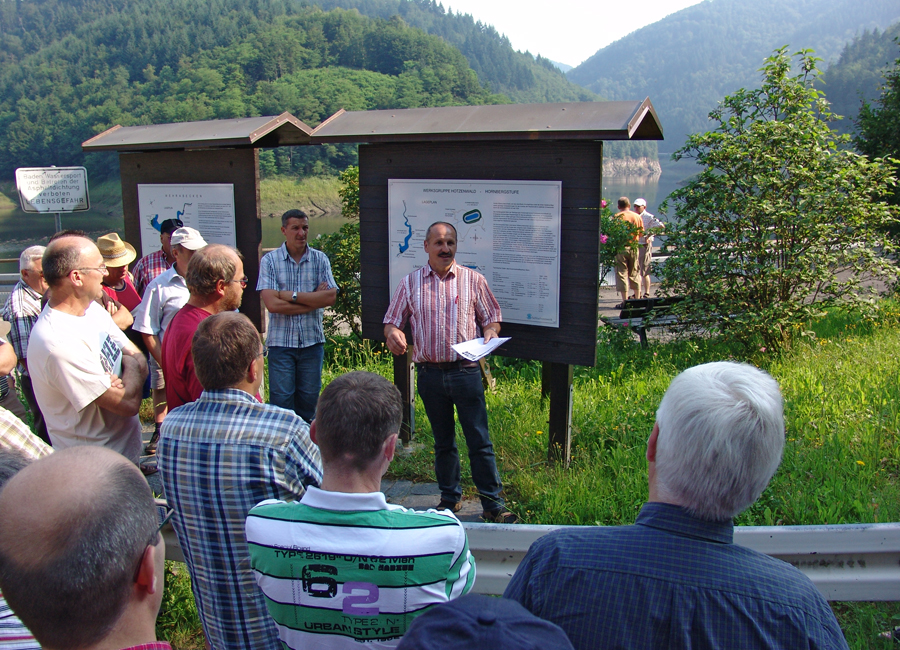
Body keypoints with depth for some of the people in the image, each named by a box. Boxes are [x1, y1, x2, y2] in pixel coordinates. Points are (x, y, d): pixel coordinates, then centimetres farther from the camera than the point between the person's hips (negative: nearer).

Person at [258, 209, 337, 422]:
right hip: (281, 342, -2)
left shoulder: (320, 259, 5)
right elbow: (272, 304, -12)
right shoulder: (270, 260, -1)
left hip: (312, 340, 2)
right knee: (281, 399, -1)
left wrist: (291, 295, -10)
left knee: (309, 399, 9)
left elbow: (330, 296, -8)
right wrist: (313, 300, -9)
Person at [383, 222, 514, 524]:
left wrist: (490, 333, -12)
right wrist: (392, 333, -14)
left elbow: (491, 317, 10)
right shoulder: (410, 283, 7)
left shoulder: (473, 280, 5)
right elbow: (391, 320, 9)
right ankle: (450, 499, 28)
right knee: (443, 441, 14)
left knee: (480, 441, -1)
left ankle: (493, 504, 9)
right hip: (430, 374, 2)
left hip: (466, 371, -1)